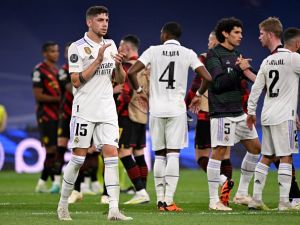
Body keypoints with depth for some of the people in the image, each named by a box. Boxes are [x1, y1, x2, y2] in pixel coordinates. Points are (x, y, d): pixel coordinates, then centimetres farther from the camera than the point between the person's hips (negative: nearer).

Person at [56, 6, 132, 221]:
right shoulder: (77, 47, -6)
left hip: (107, 110, 5)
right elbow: (76, 81, -14)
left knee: (112, 154, -7)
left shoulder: (110, 45, 12)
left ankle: (114, 209, -11)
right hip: (84, 111, -5)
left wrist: (119, 64, -6)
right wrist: (98, 60, -18)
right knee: (78, 158, -2)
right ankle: (63, 204, 14)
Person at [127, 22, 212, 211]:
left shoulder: (153, 51, 2)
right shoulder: (188, 54, 2)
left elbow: (131, 72, -6)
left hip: (156, 110, 1)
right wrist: (199, 95, 13)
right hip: (177, 109, -1)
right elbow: (207, 78, -5)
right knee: (173, 155, -2)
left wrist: (139, 91, 11)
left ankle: (160, 199, 9)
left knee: (160, 155, 10)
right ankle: (169, 200, -10)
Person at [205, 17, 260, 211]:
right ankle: (214, 200, -6)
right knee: (219, 152, -9)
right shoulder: (214, 55, -8)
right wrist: (239, 69, -17)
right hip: (222, 113, -9)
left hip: (239, 112, 9)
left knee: (255, 147, 12)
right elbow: (218, 82, -18)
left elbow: (250, 77, 16)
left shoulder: (236, 55, 17)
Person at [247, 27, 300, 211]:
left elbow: (256, 88, 11)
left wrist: (251, 112, 16)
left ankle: (256, 199, 10)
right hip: (284, 116, -7)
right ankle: (284, 202, -8)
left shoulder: (268, 60, 11)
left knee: (266, 157, 12)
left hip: (267, 115, 7)